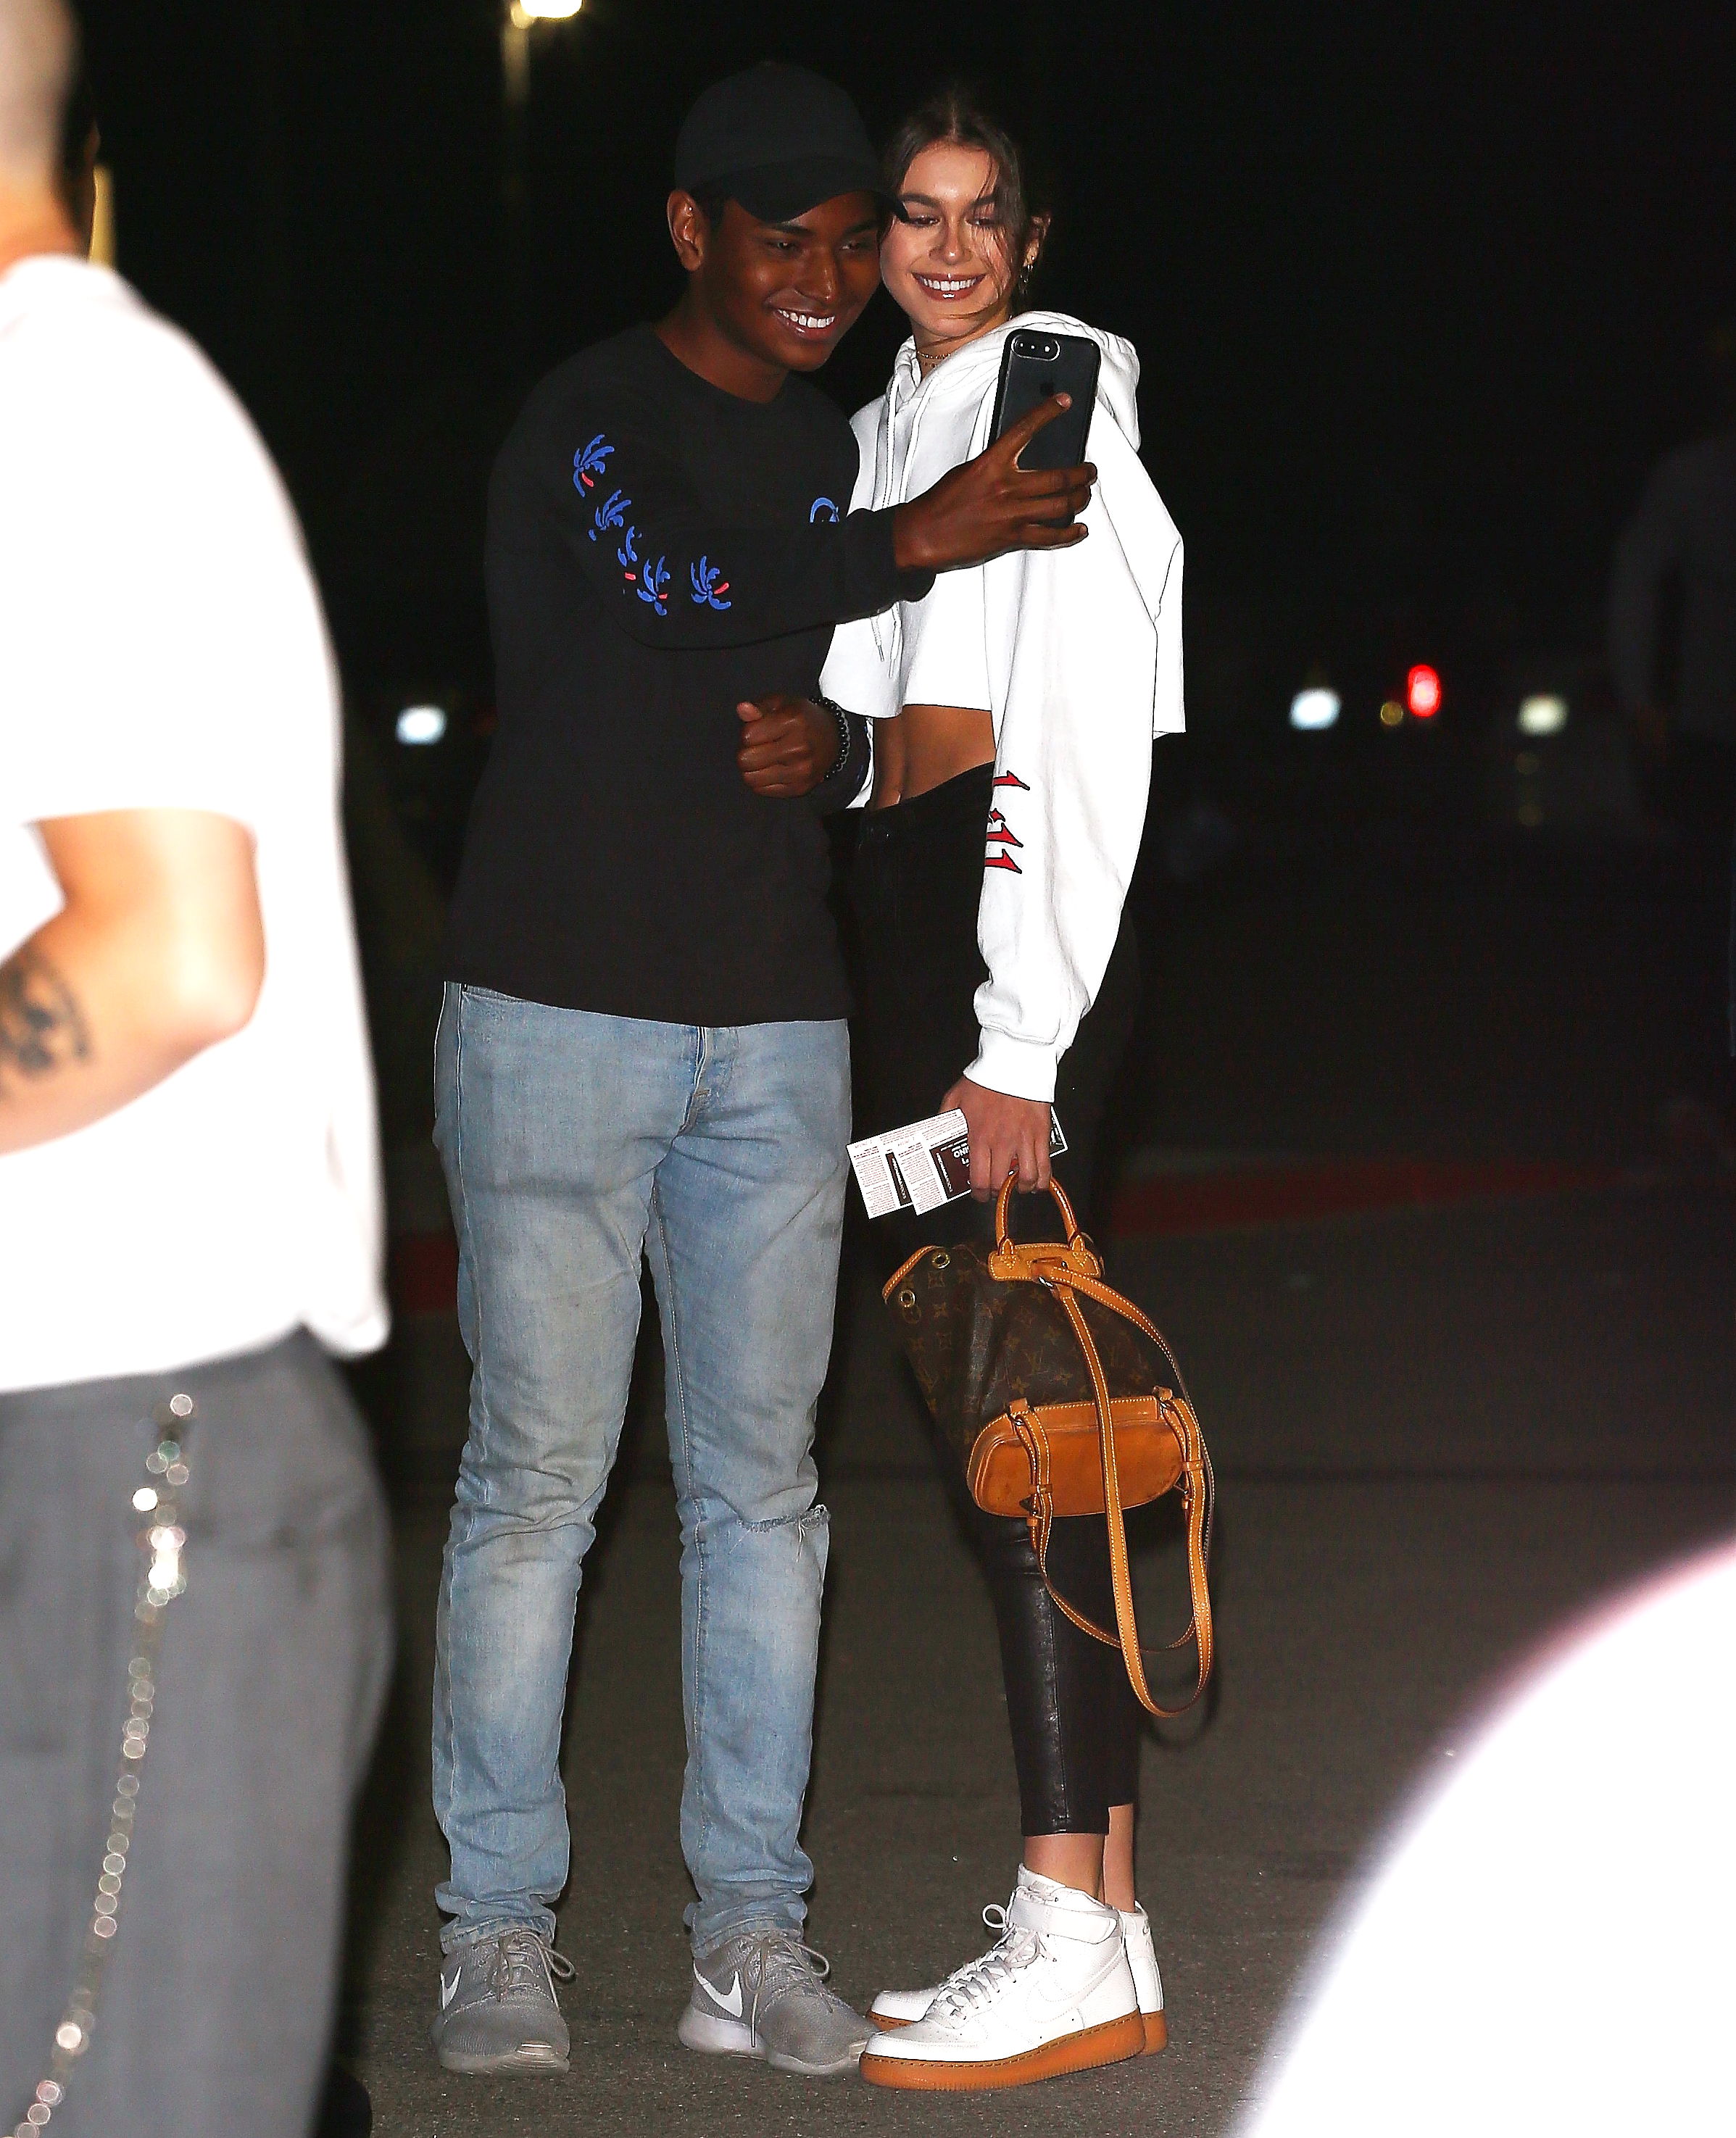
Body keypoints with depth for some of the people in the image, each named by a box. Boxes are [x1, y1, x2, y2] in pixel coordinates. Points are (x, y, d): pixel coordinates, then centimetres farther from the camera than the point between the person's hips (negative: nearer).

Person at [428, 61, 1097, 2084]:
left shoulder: (844, 450, 15)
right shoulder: (587, 420, -6)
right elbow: (676, 589, -26)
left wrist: (838, 749, -1)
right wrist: (914, 542, -24)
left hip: (774, 1037, 6)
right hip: (557, 1012, -5)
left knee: (761, 1481, 4)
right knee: (536, 1477, -5)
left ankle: (751, 1925, 8)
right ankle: (496, 1931, 1)